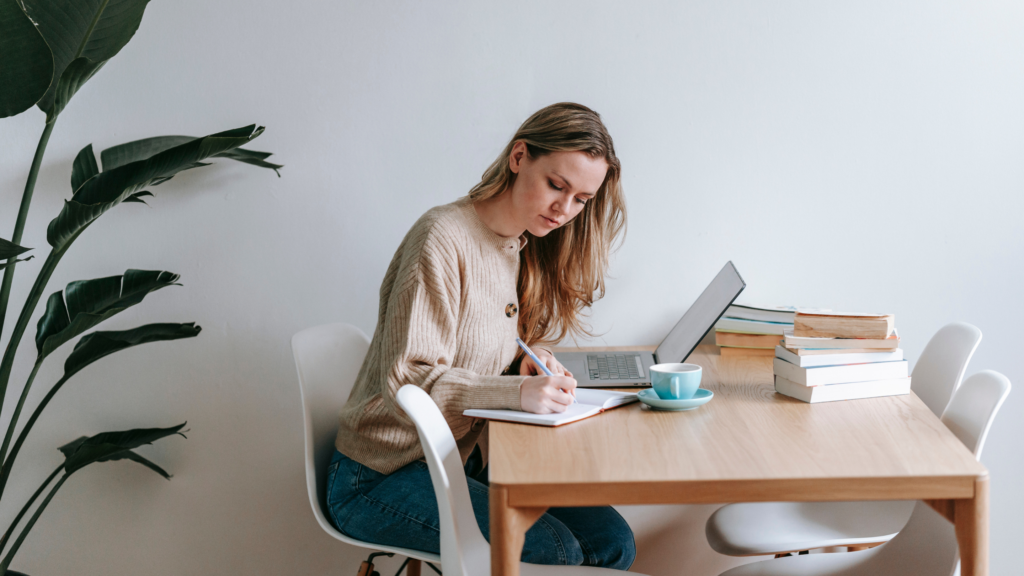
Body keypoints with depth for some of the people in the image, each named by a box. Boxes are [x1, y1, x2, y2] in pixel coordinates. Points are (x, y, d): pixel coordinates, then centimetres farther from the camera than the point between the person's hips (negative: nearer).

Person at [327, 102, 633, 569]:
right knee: (553, 551, -23)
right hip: (382, 478, -8)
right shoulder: (444, 238, -19)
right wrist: (518, 392, -36)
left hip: (468, 460, 8)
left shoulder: (529, 248, 8)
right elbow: (406, 383, -23)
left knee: (611, 541, -8)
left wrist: (532, 360, -6)